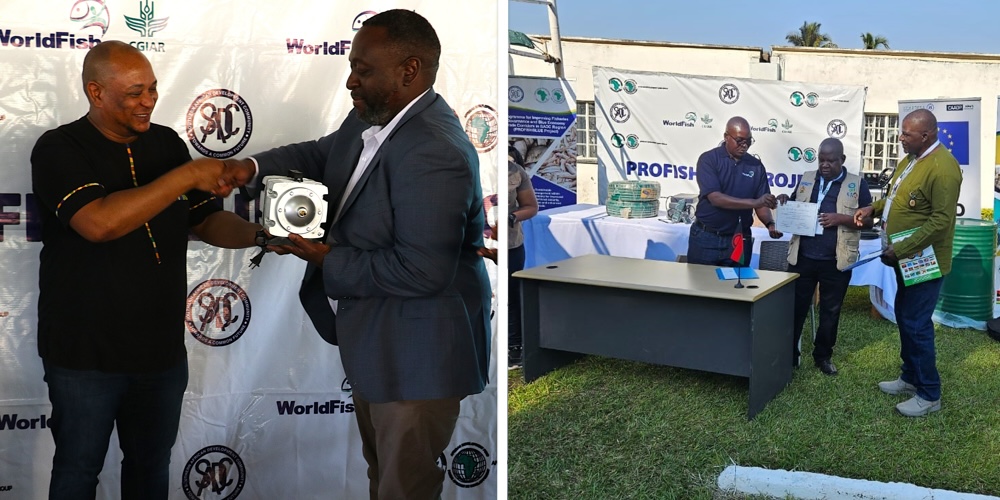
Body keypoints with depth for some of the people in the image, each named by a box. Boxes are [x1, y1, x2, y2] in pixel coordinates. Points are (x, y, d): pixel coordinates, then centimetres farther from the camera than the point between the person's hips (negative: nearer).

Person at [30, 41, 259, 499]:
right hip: (86, 355, -4)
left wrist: (258, 234, -11)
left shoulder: (166, 143, 4)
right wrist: (185, 176, -27)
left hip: (162, 349, 5)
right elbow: (98, 223, -29)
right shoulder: (59, 149, -12)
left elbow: (206, 220, 8)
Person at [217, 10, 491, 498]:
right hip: (374, 339, 10)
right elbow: (322, 154, 16)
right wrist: (253, 166, -3)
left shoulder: (434, 153, -30)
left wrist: (328, 261, -20)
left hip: (416, 353, -9)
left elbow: (421, 271, -32)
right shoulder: (371, 119, -1)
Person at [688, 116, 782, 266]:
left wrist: (770, 224, -18)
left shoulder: (756, 166, 3)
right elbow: (715, 198, -19)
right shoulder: (708, 159, -7)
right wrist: (754, 202, -26)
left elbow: (762, 205, 3)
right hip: (706, 237, -2)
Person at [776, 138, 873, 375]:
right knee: (795, 308, 7)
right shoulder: (806, 179, 9)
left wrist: (841, 218, -18)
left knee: (830, 312, 11)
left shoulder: (857, 184, -1)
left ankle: (823, 356, 26)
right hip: (802, 258, 2)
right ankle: (789, 355, 18)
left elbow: (868, 220, -2)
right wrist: (785, 203, -6)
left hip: (836, 262, -2)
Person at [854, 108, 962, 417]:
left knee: (916, 324, -4)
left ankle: (930, 394, 9)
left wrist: (900, 250, -26)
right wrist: (874, 207, 8)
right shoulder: (911, 159, 8)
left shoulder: (942, 168, -23)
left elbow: (941, 222, -26)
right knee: (904, 317, 18)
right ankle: (910, 377, 33)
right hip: (905, 258, 10)